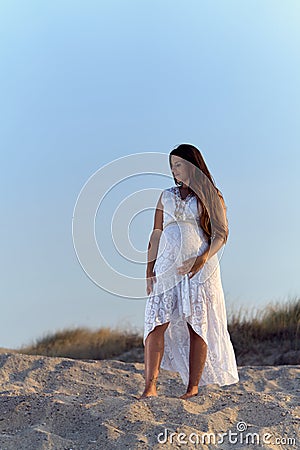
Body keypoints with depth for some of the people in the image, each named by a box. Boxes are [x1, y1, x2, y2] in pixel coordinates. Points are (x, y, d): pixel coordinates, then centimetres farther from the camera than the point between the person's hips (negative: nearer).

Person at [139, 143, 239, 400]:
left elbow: (221, 233, 0)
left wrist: (203, 258, -16)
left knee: (197, 326, -3)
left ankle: (193, 386, 2)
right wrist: (149, 270, 5)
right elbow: (156, 235, 14)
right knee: (156, 323, -9)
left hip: (199, 268, -3)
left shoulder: (211, 198, 6)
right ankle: (150, 386, -13)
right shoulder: (166, 196, 17)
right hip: (167, 266, 3)